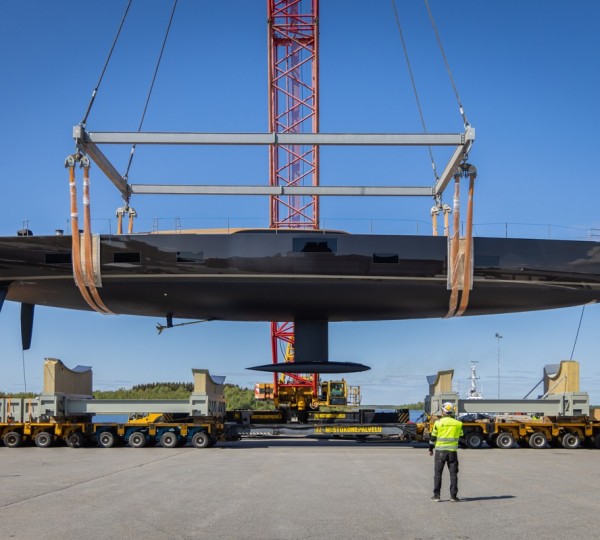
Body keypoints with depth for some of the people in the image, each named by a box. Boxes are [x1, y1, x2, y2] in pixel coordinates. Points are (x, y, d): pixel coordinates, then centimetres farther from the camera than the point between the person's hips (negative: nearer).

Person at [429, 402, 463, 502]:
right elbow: (460, 436, 14)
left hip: (440, 451, -1)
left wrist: (430, 449, 12)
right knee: (453, 474, 7)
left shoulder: (438, 422, -6)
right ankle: (453, 496, 4)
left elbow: (433, 437, 0)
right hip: (453, 451, 1)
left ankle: (436, 495, 5)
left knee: (438, 473, 7)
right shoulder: (458, 423, 0)